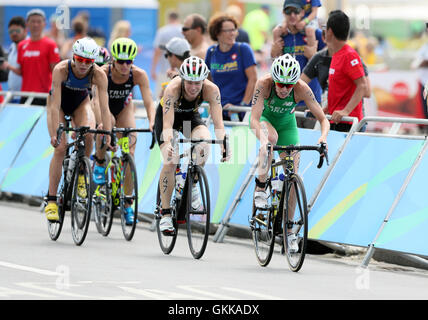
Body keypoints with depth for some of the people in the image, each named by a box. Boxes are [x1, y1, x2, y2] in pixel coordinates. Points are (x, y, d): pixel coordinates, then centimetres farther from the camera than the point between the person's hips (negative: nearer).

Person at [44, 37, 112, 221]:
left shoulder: (98, 74, -29)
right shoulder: (61, 69, -34)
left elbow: (104, 107, -30)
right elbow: (56, 106, -36)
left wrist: (108, 135, -38)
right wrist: (55, 133, -43)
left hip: (80, 102, 2)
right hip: (59, 103, -1)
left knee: (88, 134, -29)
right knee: (60, 148, -17)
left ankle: (81, 174, -3)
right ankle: (51, 201, -13)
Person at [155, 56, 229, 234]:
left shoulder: (211, 90, -31)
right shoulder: (173, 89, -37)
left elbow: (218, 122, -35)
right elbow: (168, 124, -43)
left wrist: (223, 145, -52)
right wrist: (168, 145, -61)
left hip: (191, 116, 2)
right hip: (167, 115, -2)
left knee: (204, 143, -29)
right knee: (170, 162, -19)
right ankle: (165, 214, -9)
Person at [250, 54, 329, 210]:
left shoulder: (301, 89, -31)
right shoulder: (264, 83, -35)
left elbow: (323, 120, -27)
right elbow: (254, 119, -41)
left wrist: (323, 137, -49)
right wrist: (263, 139, -60)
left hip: (286, 121, 2)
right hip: (264, 117, -2)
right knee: (271, 137, -38)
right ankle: (260, 187, -23)